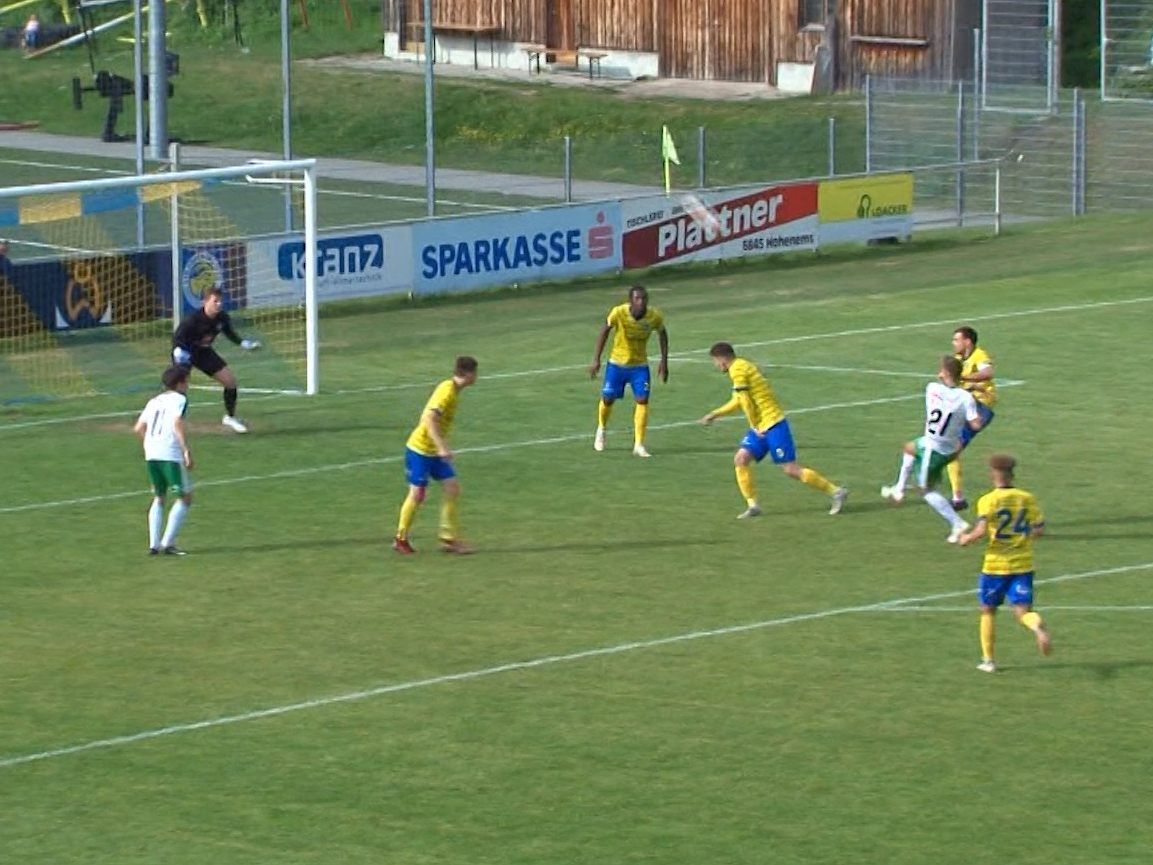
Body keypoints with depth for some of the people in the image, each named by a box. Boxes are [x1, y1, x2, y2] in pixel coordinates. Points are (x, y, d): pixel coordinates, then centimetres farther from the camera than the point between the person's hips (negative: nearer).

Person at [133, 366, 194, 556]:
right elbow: (177, 424, -17)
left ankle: (154, 544, 10)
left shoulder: (154, 401, 19)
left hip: (151, 454, 7)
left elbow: (139, 428, 13)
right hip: (171, 455, -7)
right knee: (185, 498, 3)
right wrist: (187, 450, -19)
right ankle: (168, 543, -5)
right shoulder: (179, 399, -1)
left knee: (159, 498, 19)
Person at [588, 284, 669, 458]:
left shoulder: (655, 316, -19)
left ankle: (639, 445, -7)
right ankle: (601, 430, 39)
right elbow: (604, 332, -9)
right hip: (617, 363, -1)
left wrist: (664, 362, 0)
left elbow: (662, 334, 2)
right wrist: (596, 360, -10)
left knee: (642, 400, -13)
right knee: (608, 399, 7)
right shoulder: (619, 313, -24)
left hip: (640, 365, 1)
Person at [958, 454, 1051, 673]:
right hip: (1023, 564, 2)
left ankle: (988, 660, 19)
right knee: (1022, 610, 0)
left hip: (995, 566, -2)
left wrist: (967, 538, -2)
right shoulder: (1028, 498, 2)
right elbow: (1039, 529, 0)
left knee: (988, 610, 16)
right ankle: (1038, 626, -36)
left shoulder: (988, 500, -10)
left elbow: (981, 530, -22)